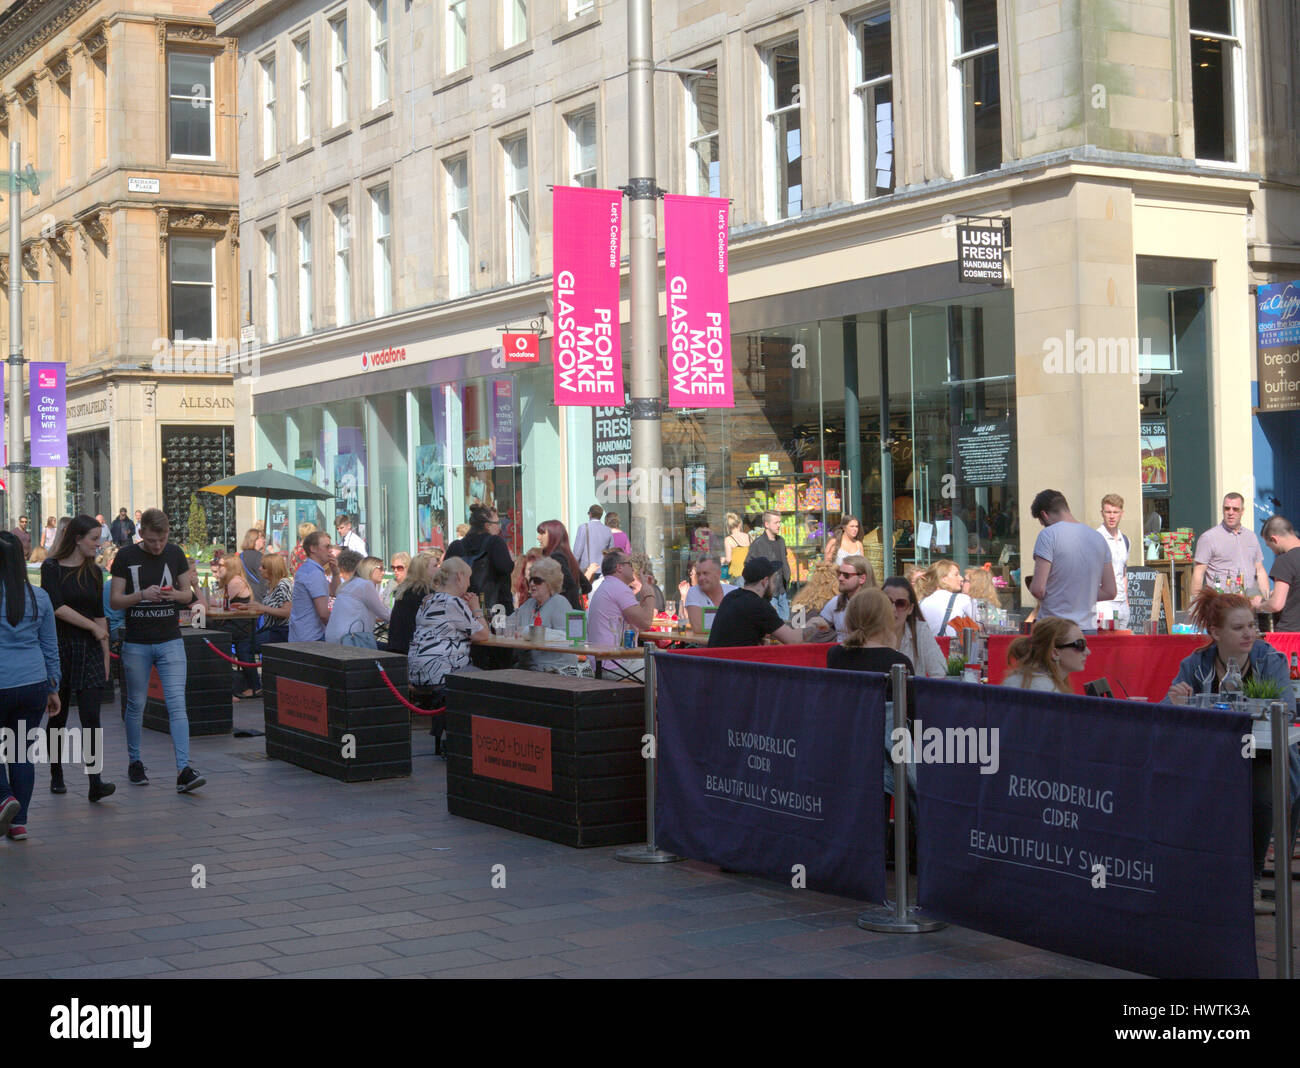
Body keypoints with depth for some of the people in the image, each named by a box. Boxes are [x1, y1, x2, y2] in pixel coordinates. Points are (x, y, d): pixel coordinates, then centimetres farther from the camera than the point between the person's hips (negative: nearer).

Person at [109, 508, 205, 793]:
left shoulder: (175, 554, 4)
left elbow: (188, 593, 10)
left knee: (177, 704, -8)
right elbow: (115, 600, -4)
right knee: (136, 705, 9)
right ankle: (134, 763, 26)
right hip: (136, 643, -1)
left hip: (170, 641, 1)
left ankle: (183, 770, -13)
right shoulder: (126, 556, -3)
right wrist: (143, 594, -22)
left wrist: (176, 594, -13)